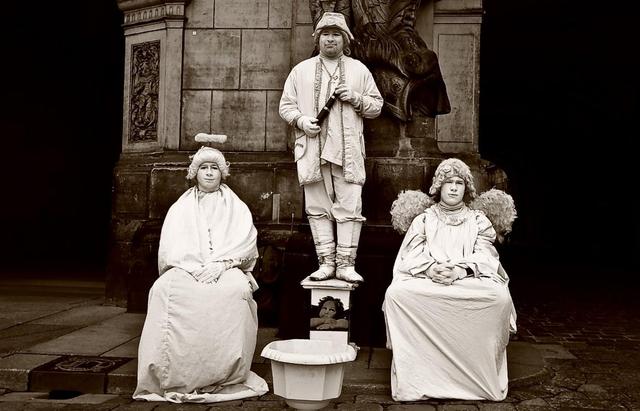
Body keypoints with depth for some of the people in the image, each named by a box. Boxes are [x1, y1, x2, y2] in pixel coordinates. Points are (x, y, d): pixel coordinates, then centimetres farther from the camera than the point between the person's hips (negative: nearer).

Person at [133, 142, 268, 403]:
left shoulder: (236, 207, 19)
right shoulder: (180, 208, 21)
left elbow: (245, 244, 4)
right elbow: (170, 247, 7)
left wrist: (221, 264, -15)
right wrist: (195, 267, -12)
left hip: (227, 270, -1)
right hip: (186, 269, 1)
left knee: (236, 290, -37)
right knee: (165, 289, -34)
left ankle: (228, 376, -29)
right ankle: (173, 375, -32)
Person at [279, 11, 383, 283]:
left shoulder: (359, 70, 13)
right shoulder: (301, 70, 13)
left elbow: (376, 106, 13)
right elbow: (286, 105, 13)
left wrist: (356, 98, -6)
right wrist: (301, 120, -7)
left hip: (348, 152, -1)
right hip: (312, 151, 1)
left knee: (349, 208, -5)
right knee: (318, 209, 2)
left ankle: (345, 264, 1)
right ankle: (326, 262, 9)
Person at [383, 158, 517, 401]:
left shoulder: (478, 221, 18)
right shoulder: (423, 220, 17)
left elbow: (485, 257, 3)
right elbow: (411, 257, 4)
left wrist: (460, 271, -18)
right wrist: (430, 269, -19)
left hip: (471, 281, 0)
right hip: (426, 279, 0)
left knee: (499, 296, -33)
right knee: (397, 292, -32)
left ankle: (482, 380, -19)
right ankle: (414, 378, -26)